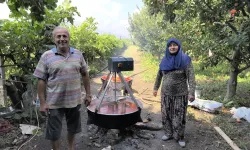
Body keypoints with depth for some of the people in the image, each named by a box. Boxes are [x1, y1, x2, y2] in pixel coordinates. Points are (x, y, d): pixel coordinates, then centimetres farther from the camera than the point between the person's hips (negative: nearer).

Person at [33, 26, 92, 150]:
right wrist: (42, 102, -9)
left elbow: (84, 75, 7)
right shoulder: (46, 56, -8)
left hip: (74, 100, 3)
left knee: (72, 128, 21)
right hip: (54, 102, -3)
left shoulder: (78, 54, 1)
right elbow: (41, 81, -7)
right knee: (54, 132, 11)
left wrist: (88, 94, 5)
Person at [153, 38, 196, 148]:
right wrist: (155, 88, 17)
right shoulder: (165, 60, 3)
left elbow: (191, 77, -15)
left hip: (180, 94, -4)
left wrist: (191, 93, -23)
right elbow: (159, 75, 14)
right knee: (166, 114, 13)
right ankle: (168, 133, 31)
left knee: (179, 116, 5)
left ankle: (180, 137, 21)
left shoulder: (185, 60, -11)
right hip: (165, 93, 4)